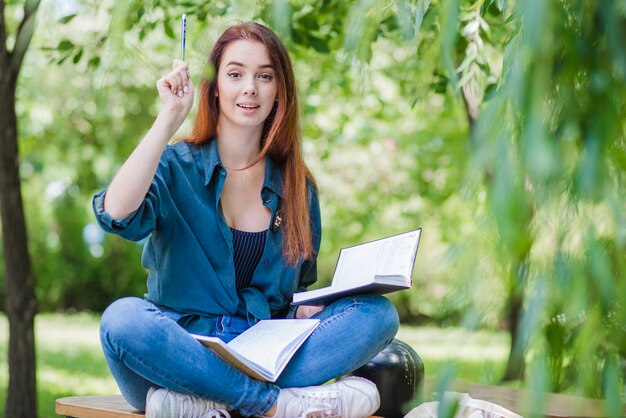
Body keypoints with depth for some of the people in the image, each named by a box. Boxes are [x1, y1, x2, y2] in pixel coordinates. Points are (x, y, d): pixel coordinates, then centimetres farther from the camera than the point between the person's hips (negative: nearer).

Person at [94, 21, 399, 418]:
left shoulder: (298, 188, 12)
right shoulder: (177, 166, 2)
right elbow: (117, 214, -20)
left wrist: (309, 309, -7)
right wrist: (170, 117, -19)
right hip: (182, 349, -3)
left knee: (378, 312, -18)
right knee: (123, 317, -34)